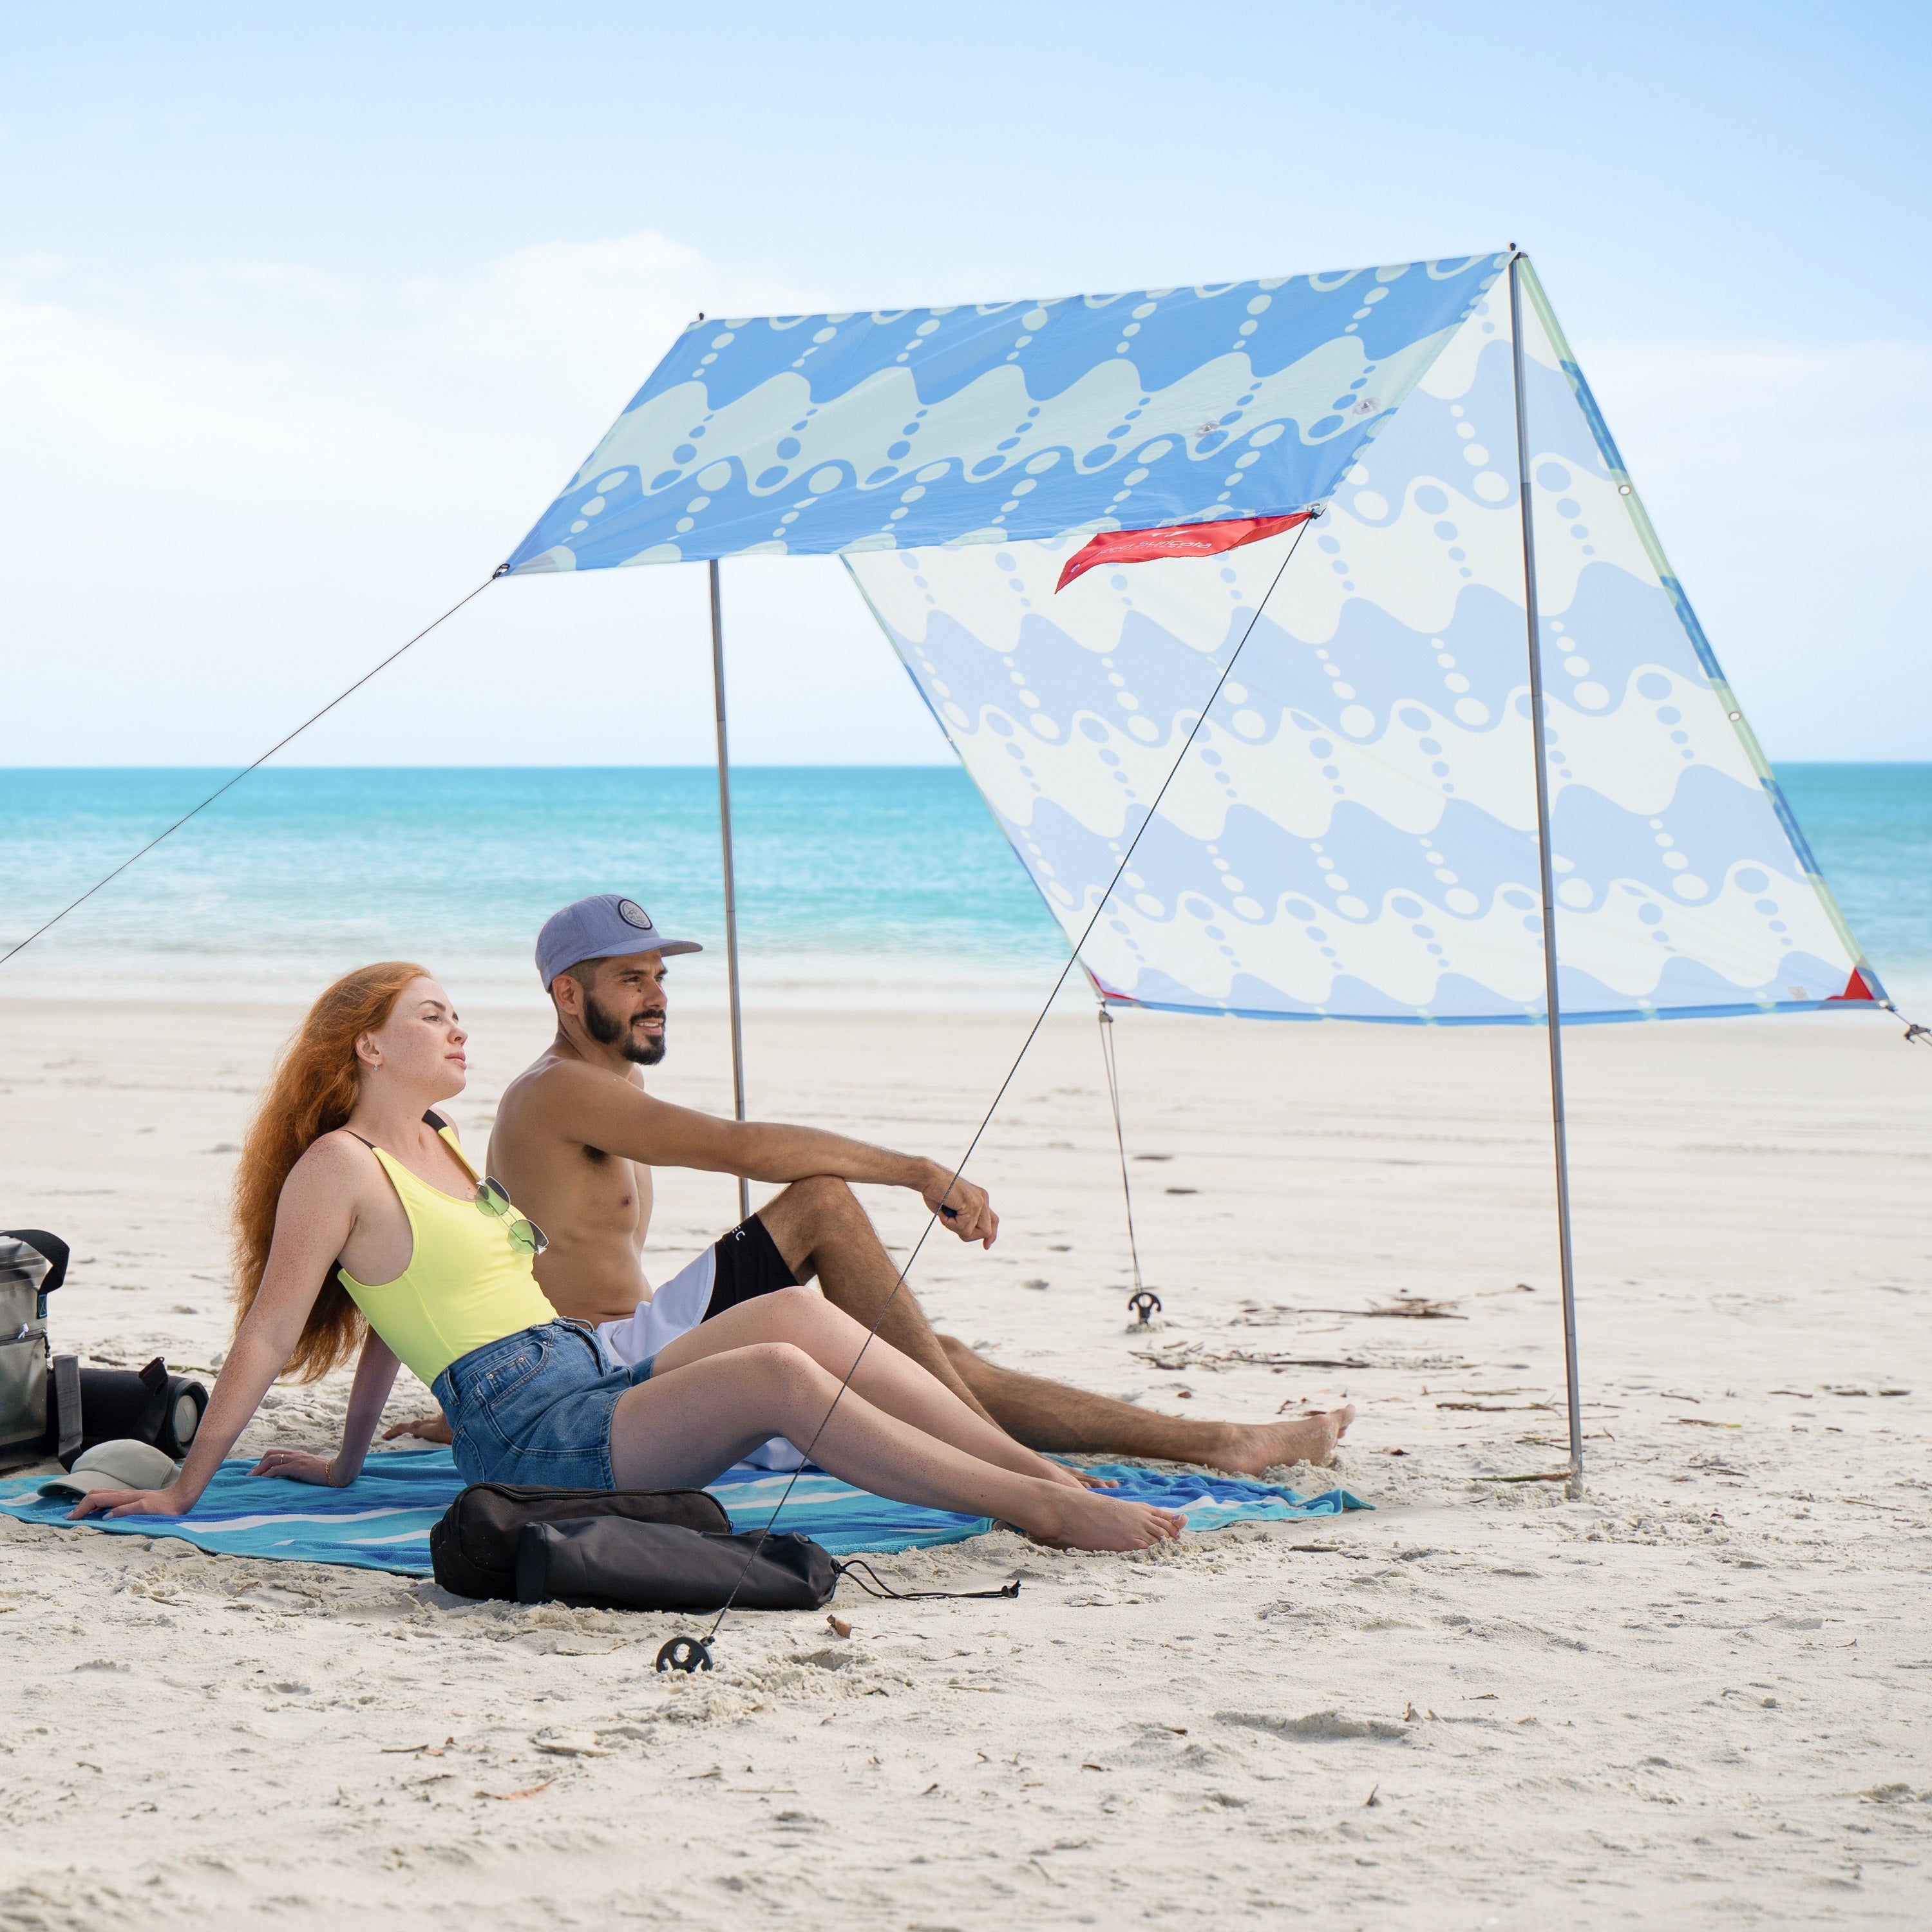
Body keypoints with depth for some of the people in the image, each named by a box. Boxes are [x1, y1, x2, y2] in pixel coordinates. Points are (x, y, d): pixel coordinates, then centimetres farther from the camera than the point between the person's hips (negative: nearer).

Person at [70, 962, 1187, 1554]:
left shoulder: (438, 1151, 24)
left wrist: (345, 1463, 31)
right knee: (775, 1373, -27)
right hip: (528, 1438, -9)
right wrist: (182, 1492, -3)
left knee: (796, 1313, -12)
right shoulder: (340, 1167, -2)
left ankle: (1047, 1472, -17)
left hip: (598, 1383, 9)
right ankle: (1048, 1511, -32)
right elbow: (267, 1336, -3)